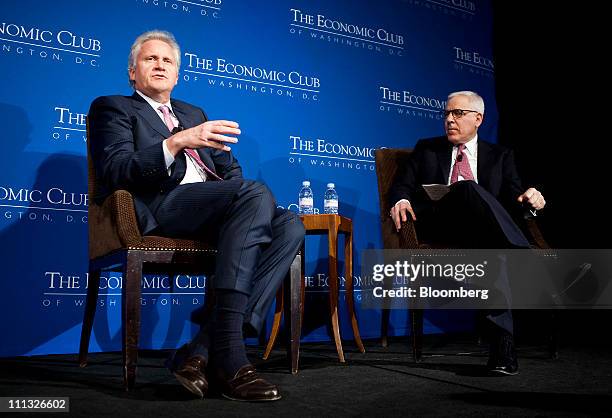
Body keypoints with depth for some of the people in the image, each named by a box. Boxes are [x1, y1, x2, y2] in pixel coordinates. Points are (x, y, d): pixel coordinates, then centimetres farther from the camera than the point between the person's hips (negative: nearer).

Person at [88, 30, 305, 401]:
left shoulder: (194, 113, 35)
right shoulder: (112, 107, 15)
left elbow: (229, 169, 29)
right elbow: (116, 172, -5)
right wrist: (175, 142, -20)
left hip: (213, 208, 7)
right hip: (159, 207, -6)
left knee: (290, 226, -22)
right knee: (257, 193, -32)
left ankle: (203, 350, -31)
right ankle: (226, 355, -37)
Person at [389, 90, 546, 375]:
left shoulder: (500, 156, 23)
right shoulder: (426, 149, 24)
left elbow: (514, 201, 12)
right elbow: (402, 185, 15)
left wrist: (530, 200, -13)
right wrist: (401, 200, -10)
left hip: (484, 231, 1)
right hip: (437, 226, -1)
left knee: (491, 252, -37)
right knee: (469, 189, -34)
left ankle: (502, 349, -42)